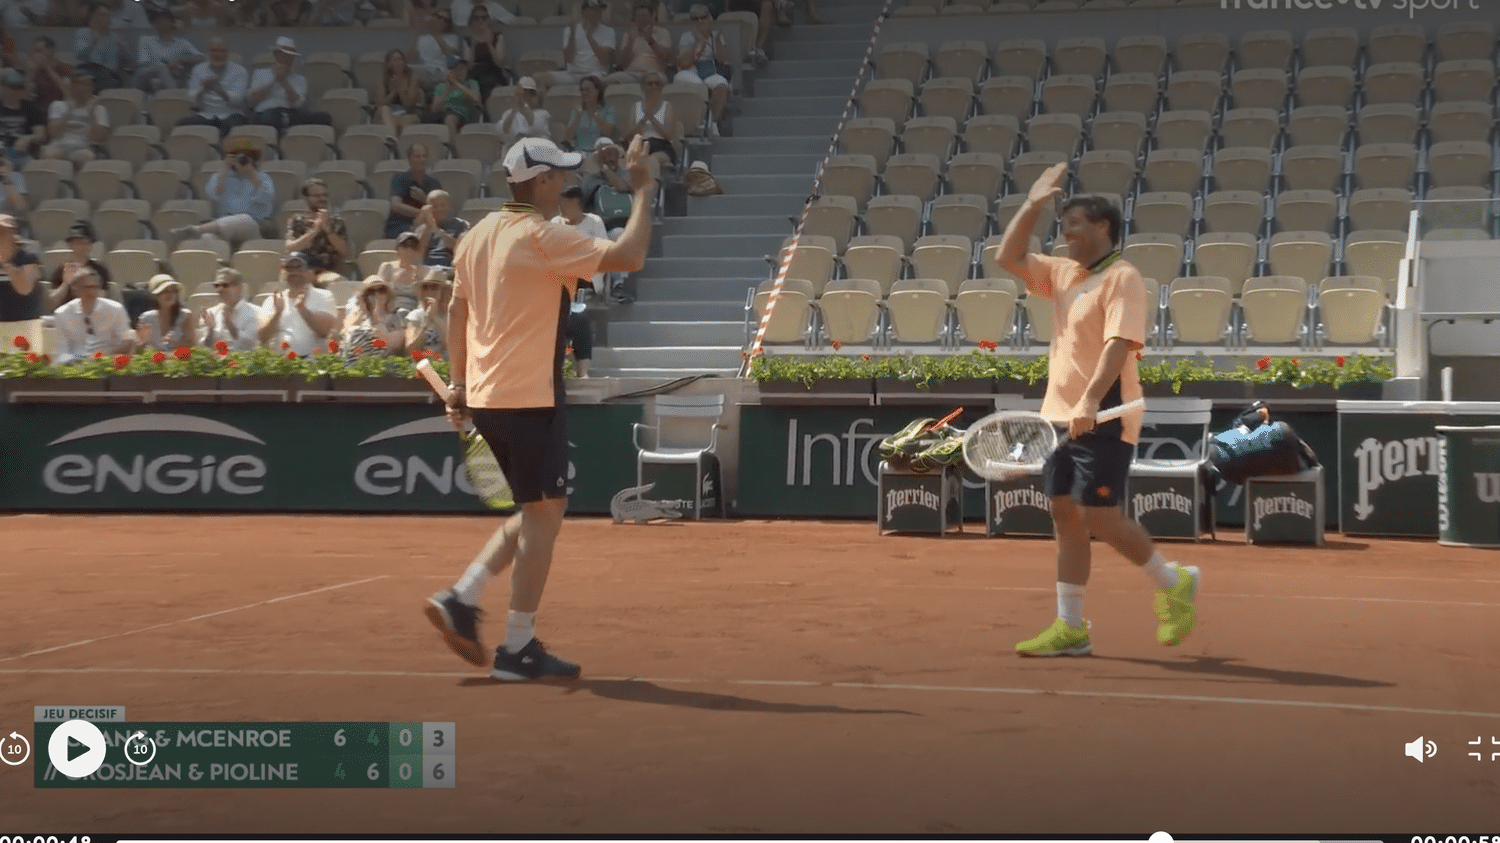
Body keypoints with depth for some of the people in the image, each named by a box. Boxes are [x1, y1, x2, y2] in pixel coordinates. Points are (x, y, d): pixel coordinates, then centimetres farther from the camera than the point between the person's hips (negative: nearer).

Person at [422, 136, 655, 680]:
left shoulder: (479, 235, 10)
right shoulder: (543, 237, -14)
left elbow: (457, 312, 15)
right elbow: (629, 257, -21)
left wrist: (459, 385, 21)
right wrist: (643, 194, -10)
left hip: (486, 396, 9)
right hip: (530, 398, -9)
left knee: (536, 514, 19)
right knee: (544, 515, 0)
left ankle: (461, 600, 11)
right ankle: (518, 650, 2)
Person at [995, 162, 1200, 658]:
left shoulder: (1122, 278, -10)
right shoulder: (1063, 274, 15)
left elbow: (1120, 343, -21)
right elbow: (1008, 258, 19)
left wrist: (1091, 400, -33)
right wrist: (1033, 206, 10)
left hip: (1102, 419, -8)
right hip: (1061, 417, 8)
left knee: (1101, 518, -9)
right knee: (1066, 518, 7)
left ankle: (1174, 584, 13)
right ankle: (1070, 629, 10)